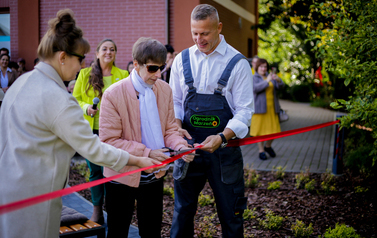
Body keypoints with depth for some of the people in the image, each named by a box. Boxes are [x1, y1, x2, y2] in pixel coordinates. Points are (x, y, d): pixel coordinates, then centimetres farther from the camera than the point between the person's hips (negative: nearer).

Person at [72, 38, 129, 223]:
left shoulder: (123, 75, 3)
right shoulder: (85, 74, 5)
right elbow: (75, 99, 8)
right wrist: (85, 107, -11)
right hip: (91, 130, 1)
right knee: (94, 170, 8)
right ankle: (97, 211, 21)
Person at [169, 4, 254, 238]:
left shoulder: (237, 63, -5)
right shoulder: (182, 60, 4)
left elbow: (244, 110, -7)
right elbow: (174, 101, 9)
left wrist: (222, 137, -22)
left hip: (224, 148, -2)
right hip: (188, 146, 3)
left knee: (230, 214, 7)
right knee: (183, 210, 12)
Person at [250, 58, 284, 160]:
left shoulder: (270, 76, 14)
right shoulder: (254, 78, -1)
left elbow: (280, 86, 1)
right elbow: (255, 88, -20)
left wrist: (278, 80, -21)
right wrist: (267, 81, -30)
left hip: (271, 108, 5)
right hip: (260, 108, -5)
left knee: (274, 129, 6)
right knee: (260, 129, 0)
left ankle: (268, 146, 29)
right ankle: (261, 151, 11)